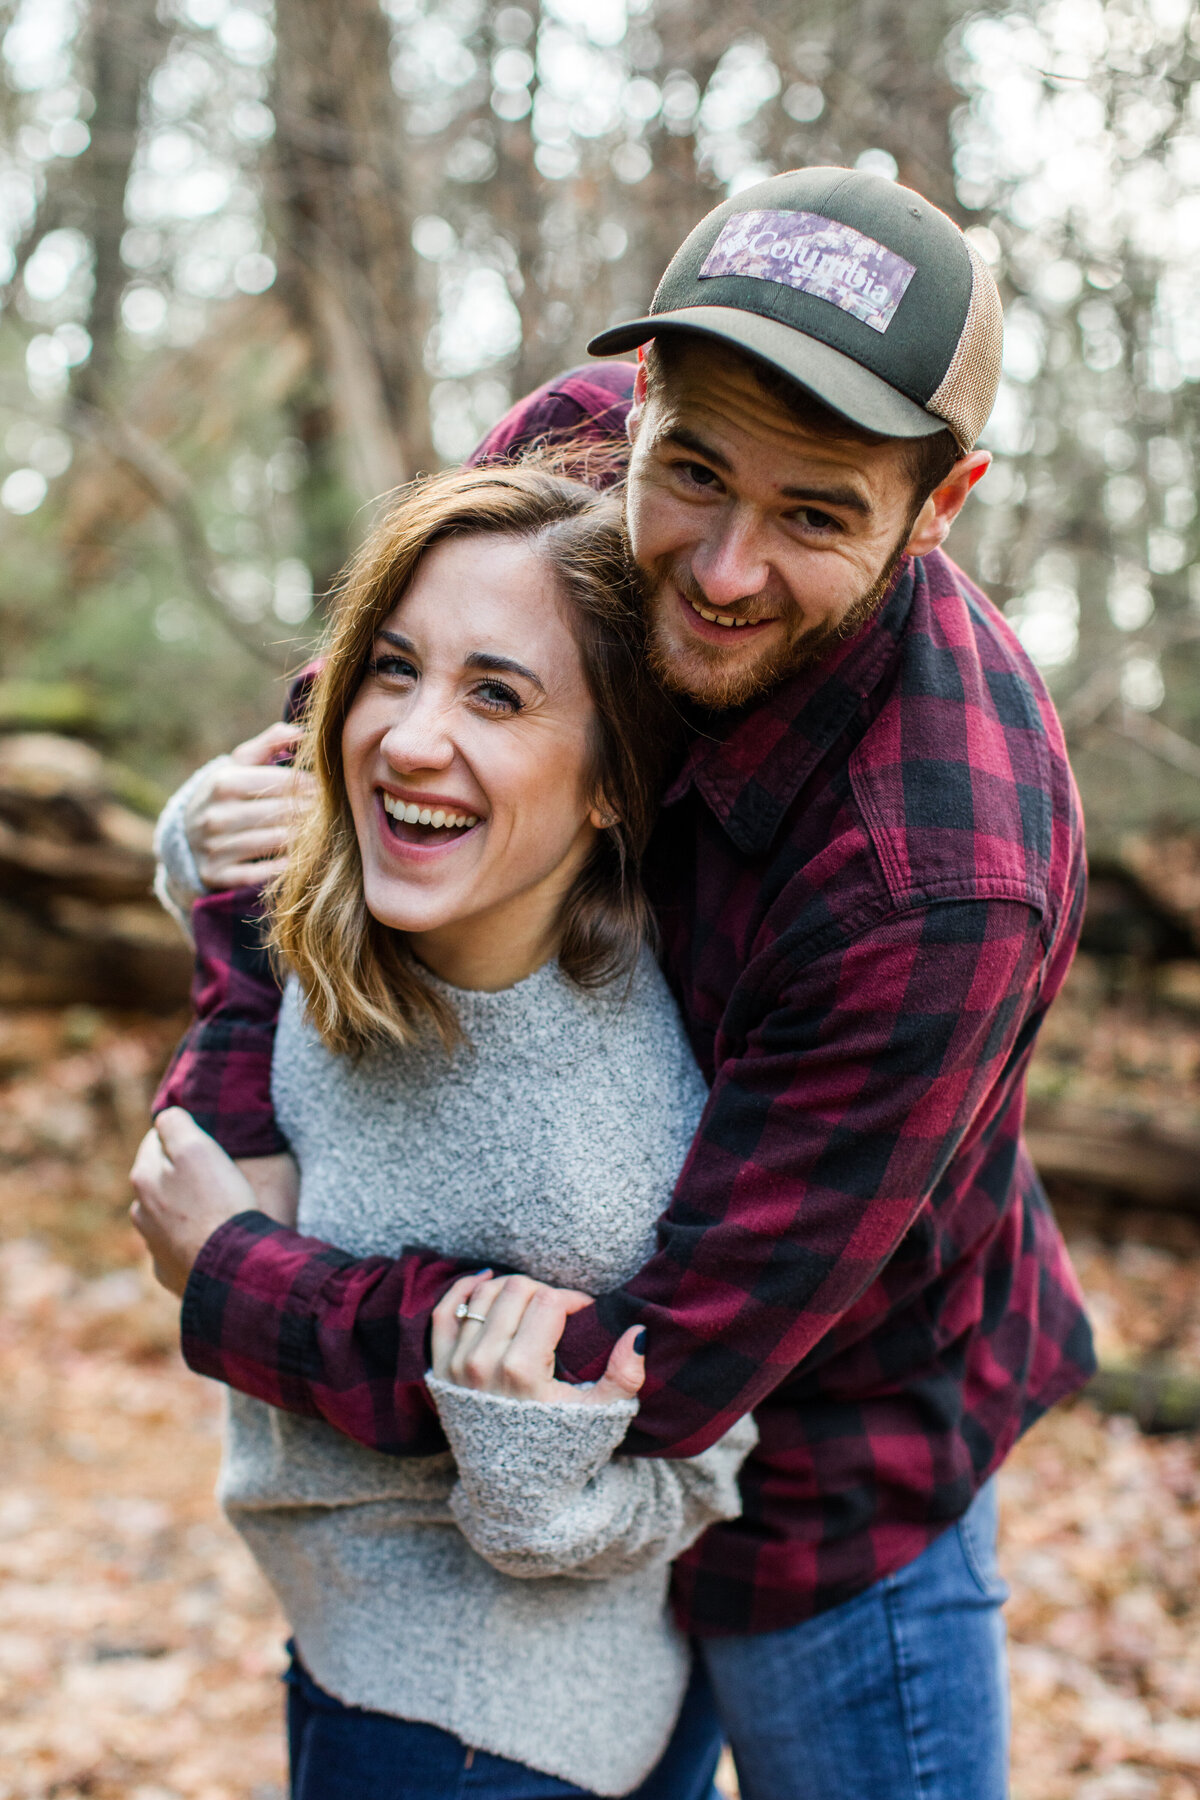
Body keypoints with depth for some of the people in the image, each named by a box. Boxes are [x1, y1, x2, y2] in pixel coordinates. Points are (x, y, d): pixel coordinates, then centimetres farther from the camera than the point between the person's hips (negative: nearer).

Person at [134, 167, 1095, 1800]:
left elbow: (664, 1371, -32)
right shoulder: (579, 442, -19)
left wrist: (226, 1281, -22)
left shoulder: (941, 890, -39)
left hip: (830, 1482, -6)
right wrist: (234, 1088, -15)